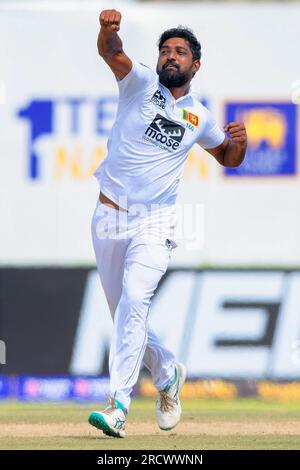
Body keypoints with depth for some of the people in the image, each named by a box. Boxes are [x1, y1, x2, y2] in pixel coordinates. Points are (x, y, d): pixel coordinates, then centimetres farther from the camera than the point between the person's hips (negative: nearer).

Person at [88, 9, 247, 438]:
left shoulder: (199, 117, 9)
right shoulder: (141, 84, 2)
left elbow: (228, 158, 26)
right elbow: (111, 52, -19)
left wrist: (239, 141, 1)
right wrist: (109, 30, -43)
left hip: (154, 224, -1)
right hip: (109, 218, 1)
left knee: (134, 300, -23)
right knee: (125, 314, 9)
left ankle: (119, 406, -29)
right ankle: (167, 373, 37)